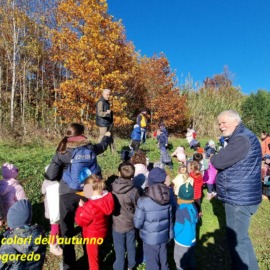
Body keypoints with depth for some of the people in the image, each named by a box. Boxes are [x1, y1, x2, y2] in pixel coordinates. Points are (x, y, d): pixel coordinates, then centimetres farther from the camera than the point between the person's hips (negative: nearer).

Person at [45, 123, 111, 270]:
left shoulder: (62, 151, -9)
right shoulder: (90, 147, -4)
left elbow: (51, 175, -10)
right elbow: (102, 146, 19)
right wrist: (107, 136, 40)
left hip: (67, 194, -2)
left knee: (67, 230, 15)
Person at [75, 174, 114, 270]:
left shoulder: (90, 206, -39)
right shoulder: (108, 197, -19)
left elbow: (80, 221, -21)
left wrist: (81, 207, -10)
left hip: (92, 235, -7)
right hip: (102, 231, 7)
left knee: (92, 256, 21)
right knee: (95, 253, 35)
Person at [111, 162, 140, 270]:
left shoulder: (112, 187, -19)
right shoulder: (134, 191, -24)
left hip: (117, 224, 0)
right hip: (130, 223, 0)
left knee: (120, 249, 20)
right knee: (131, 247, 25)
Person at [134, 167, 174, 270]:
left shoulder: (143, 201, -25)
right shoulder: (168, 198, -12)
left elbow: (137, 224, -17)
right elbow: (170, 219, 0)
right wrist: (170, 235, 14)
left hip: (150, 239, -4)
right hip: (164, 237, 4)